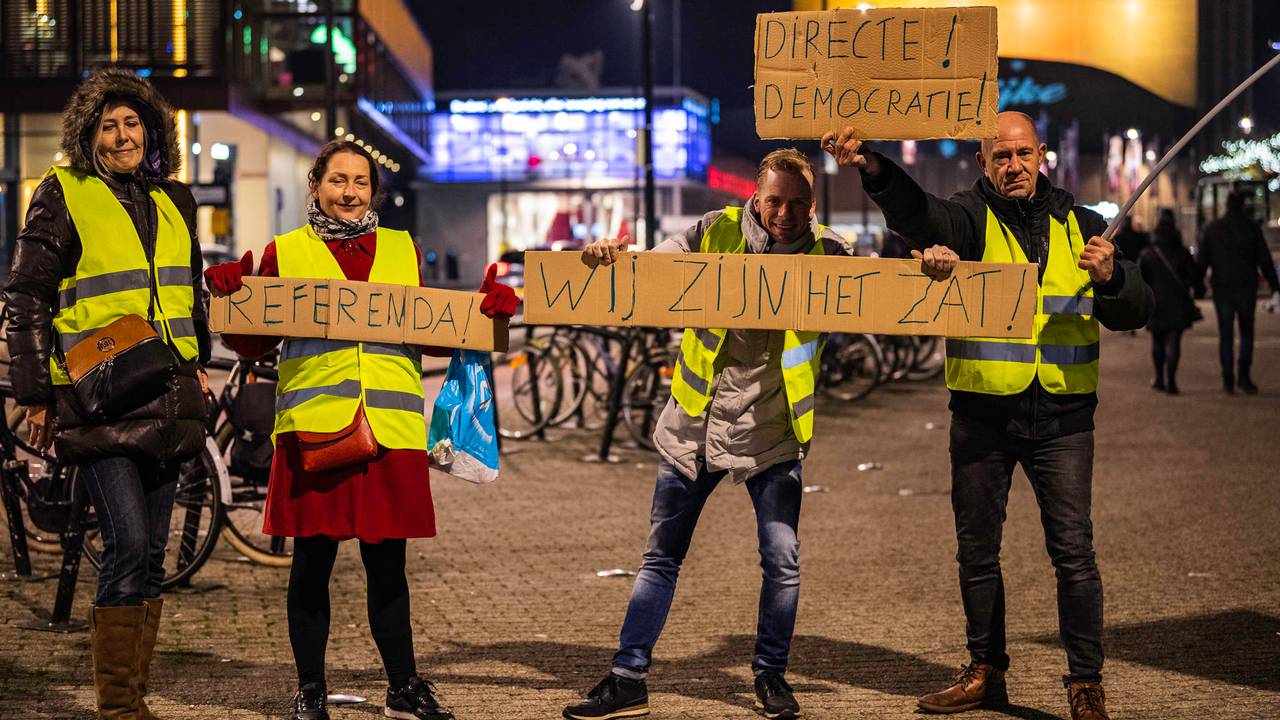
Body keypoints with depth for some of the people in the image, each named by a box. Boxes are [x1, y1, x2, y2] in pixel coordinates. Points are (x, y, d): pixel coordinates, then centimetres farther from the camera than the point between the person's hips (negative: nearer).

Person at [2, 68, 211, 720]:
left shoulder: (173, 201, 15)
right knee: (128, 544, -15)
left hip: (165, 397, 6)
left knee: (151, 551, 8)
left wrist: (197, 363, 21)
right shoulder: (63, 196, -2)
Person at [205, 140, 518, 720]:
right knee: (312, 561, 3)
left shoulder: (403, 250, 16)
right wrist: (230, 297, -9)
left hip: (392, 430, 2)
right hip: (313, 427, -2)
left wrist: (484, 311, 5)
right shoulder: (284, 253, 9)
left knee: (387, 562, 7)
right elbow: (254, 343, 8)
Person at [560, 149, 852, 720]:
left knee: (783, 560, -2)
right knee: (661, 557, 6)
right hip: (694, 426, 1)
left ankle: (770, 674, 21)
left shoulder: (826, 254, -6)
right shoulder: (717, 233, -4)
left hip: (770, 431, -1)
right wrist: (611, 256, -21)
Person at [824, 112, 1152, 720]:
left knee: (1073, 551, -6)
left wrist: (1110, 278, -20)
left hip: (1061, 416, 0)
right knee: (977, 551, 10)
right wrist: (872, 169, -45)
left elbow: (1134, 312, 4)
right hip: (982, 415, 0)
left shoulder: (1081, 226, 8)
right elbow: (917, 214, -24)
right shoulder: (969, 219, -1)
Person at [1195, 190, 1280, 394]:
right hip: (1247, 287, -1)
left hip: (1221, 287, 1)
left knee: (1225, 334, 6)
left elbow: (1201, 261, 1)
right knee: (1246, 333, 10)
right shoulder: (1252, 228, -2)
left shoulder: (1212, 229, 2)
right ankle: (1243, 376, -3)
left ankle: (1228, 379, 2)